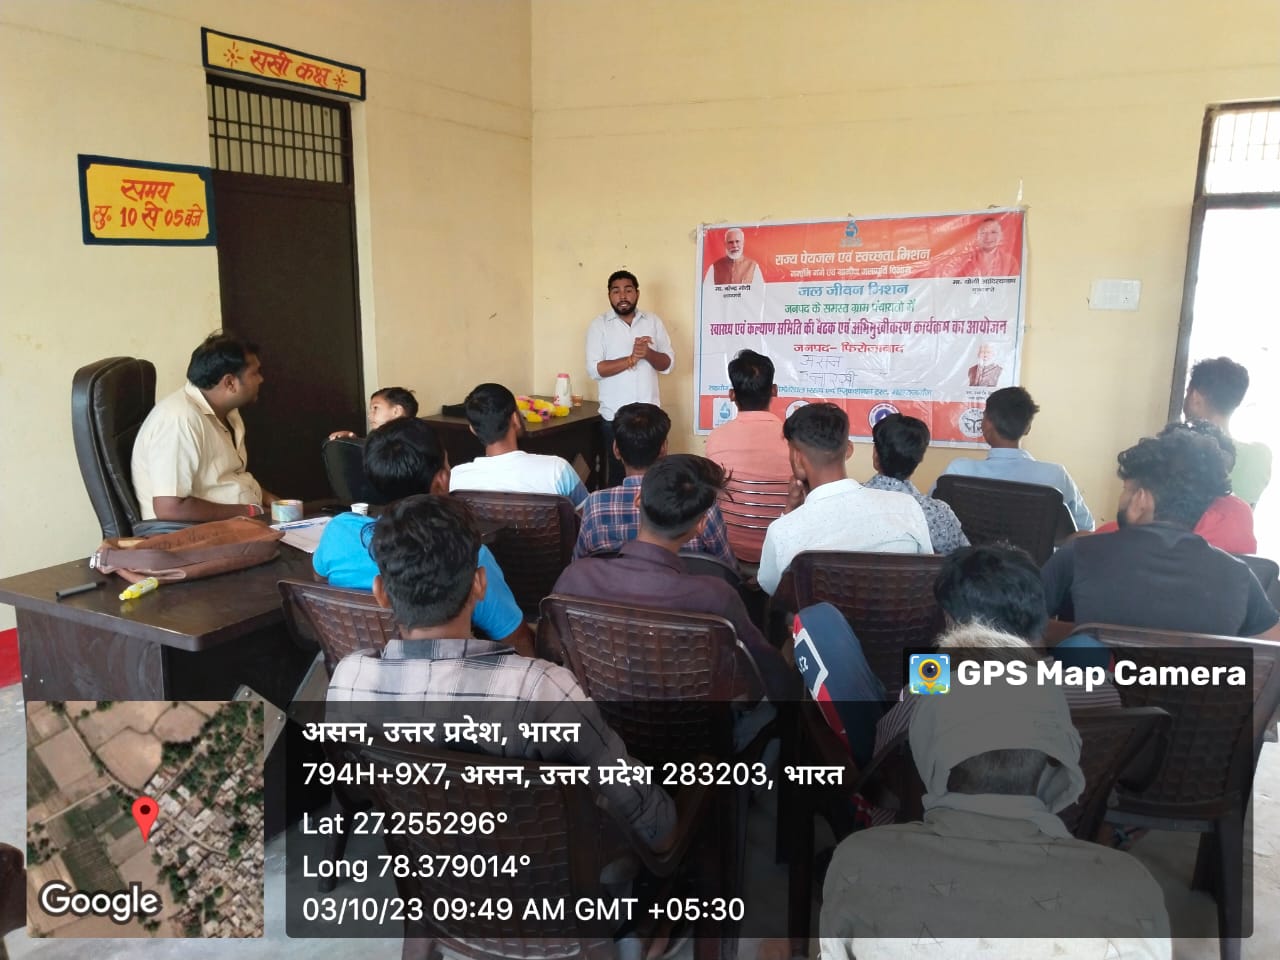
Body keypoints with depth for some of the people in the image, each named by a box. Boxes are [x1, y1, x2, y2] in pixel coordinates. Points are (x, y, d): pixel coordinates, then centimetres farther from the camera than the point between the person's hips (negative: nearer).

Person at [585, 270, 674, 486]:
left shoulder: (653, 322, 7)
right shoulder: (599, 325, 0)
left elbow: (668, 363, 3)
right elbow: (594, 369, -11)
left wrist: (648, 353, -17)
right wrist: (632, 358, -19)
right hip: (614, 416, -2)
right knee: (618, 474, 5)